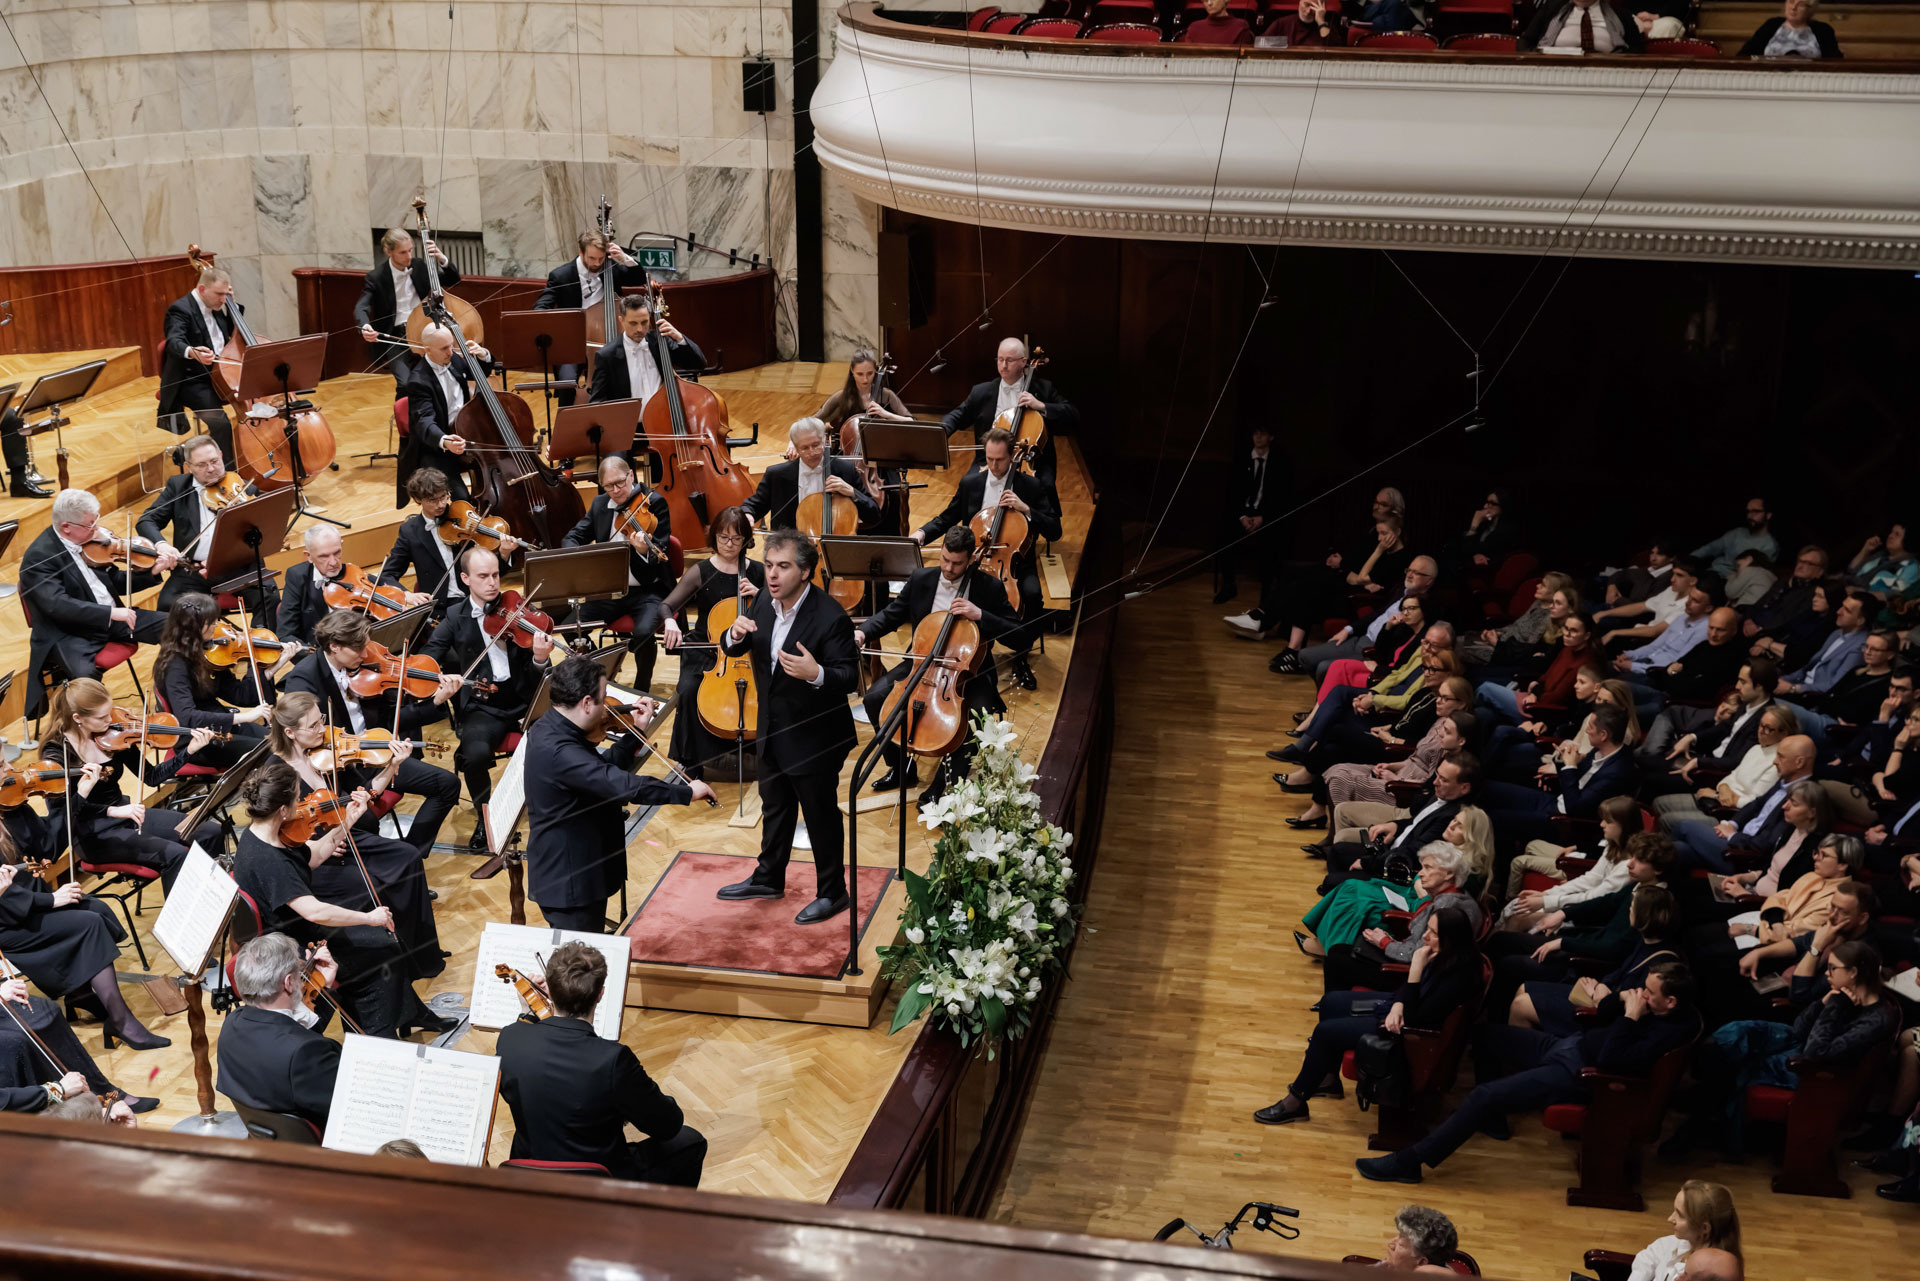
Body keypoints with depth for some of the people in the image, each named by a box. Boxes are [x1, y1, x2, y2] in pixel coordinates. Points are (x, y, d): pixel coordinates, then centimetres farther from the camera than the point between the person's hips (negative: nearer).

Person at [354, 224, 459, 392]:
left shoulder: (420, 267, 7)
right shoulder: (376, 278, -5)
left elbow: (453, 280, 12)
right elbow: (361, 308, -15)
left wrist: (442, 259, -8)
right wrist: (365, 326, -39)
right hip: (395, 338, -3)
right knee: (406, 383, -26)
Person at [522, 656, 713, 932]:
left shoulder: (550, 730, 3)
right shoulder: (557, 751, -30)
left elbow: (606, 770, 12)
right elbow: (622, 784, -36)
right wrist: (686, 792, -27)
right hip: (569, 886, -10)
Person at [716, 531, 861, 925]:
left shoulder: (830, 618, -25)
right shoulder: (765, 602, -4)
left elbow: (850, 677, -24)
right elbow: (734, 648, 6)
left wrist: (817, 674, -43)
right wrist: (736, 635, -17)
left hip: (813, 737, -7)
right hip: (772, 729, 7)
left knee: (821, 816, 8)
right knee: (775, 808, 25)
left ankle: (832, 892, 26)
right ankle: (769, 878, 44)